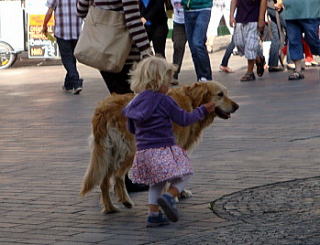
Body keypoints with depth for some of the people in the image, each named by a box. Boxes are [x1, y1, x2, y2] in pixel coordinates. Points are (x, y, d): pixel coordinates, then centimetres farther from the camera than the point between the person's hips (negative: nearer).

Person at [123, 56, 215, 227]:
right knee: (182, 177, 7)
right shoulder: (164, 101, -11)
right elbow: (184, 119, -4)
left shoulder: (136, 102, 8)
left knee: (156, 183, 22)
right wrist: (203, 110, 10)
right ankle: (169, 197, -19)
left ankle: (153, 215, 14)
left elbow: (131, 128, 17)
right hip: (163, 151, -6)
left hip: (143, 151, 6)